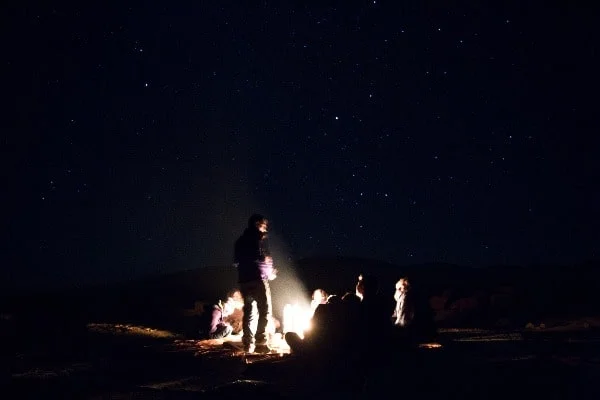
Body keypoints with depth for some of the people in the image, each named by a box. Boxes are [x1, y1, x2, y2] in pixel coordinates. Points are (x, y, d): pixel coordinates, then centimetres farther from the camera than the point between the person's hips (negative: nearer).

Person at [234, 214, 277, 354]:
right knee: (265, 310, -4)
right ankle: (260, 342, -13)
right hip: (258, 278, -7)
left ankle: (248, 343, 7)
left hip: (243, 279, 7)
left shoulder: (240, 240, 19)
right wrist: (270, 273, 6)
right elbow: (265, 258, -11)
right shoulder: (259, 237, -2)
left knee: (249, 311, 12)